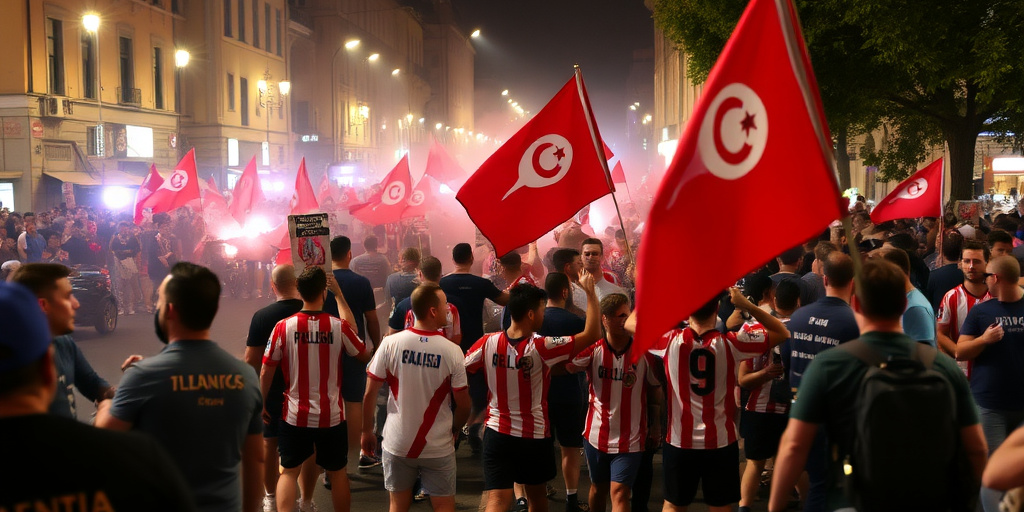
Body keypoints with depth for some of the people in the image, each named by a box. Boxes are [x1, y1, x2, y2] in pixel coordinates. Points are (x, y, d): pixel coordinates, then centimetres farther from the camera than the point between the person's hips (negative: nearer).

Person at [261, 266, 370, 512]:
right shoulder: (339, 326, -11)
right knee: (337, 473, 16)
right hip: (332, 417, 0)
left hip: (295, 416, 0)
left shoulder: (283, 327, -11)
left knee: (288, 472, 12)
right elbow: (364, 356, 5)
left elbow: (266, 371, -6)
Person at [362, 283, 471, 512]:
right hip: (438, 447, -1)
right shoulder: (453, 351, -13)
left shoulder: (390, 344, -10)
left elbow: (370, 394, -6)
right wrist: (455, 430, 13)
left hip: (397, 443, 2)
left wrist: (367, 431, 8)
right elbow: (463, 405, -7)